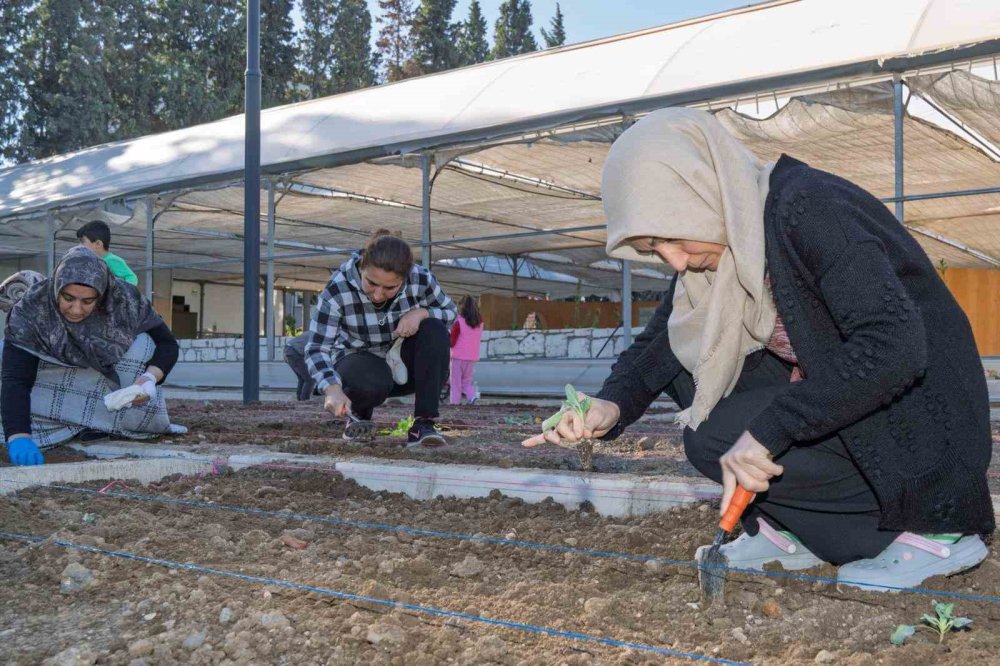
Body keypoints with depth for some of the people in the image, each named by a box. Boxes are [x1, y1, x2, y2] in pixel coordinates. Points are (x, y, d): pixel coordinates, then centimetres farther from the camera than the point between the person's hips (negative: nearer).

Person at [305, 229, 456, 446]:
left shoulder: (421, 279, -20)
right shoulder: (337, 289, -27)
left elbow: (449, 311, -2)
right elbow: (317, 348, -26)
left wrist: (421, 312, -26)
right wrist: (332, 388, -45)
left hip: (403, 365, 3)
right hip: (360, 360, -2)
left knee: (435, 330, -28)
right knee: (371, 384, -38)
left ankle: (423, 423, -23)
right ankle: (359, 416, 1)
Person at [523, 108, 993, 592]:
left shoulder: (808, 207, -24)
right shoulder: (715, 247, 1)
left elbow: (896, 348, -34)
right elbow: (659, 344, 7)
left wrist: (767, 431, -33)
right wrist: (613, 405, -14)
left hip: (920, 430, -8)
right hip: (829, 403, 8)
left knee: (719, 441, -21)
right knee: (687, 360, -1)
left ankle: (928, 532, -7)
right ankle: (789, 528, 5)